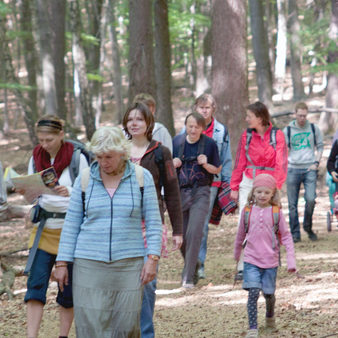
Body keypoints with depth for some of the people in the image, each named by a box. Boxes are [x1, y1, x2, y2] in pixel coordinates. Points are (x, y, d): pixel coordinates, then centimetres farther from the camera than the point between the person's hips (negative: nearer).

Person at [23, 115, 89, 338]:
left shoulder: (77, 158, -6)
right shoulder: (36, 158, 6)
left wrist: (70, 192, -25)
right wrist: (26, 191, -10)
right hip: (43, 228, 3)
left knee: (68, 286, 4)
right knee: (36, 283, -8)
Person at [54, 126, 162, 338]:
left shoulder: (141, 178, 1)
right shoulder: (85, 179, 4)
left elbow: (153, 222, 3)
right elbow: (71, 224, 8)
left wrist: (152, 258, -6)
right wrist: (62, 263, 4)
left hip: (128, 264, 0)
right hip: (89, 264, 1)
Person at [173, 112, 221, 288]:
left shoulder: (209, 144, -3)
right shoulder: (177, 141, 3)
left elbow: (218, 169, 6)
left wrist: (206, 165, -14)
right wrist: (173, 164, -8)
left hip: (200, 193, -3)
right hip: (179, 192, 3)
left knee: (194, 232, -17)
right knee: (181, 235, 8)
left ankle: (188, 277, -13)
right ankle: (192, 266, 34)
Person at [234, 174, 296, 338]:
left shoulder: (276, 212, -3)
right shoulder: (247, 211, 0)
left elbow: (286, 236, -1)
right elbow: (241, 234, 16)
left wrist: (291, 260, -7)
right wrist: (237, 252, 28)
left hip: (271, 261, 0)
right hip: (251, 260, 0)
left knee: (268, 293, 11)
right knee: (253, 293, -12)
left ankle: (270, 316, 41)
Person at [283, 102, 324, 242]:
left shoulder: (314, 128, 8)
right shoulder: (288, 130, 6)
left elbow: (320, 146, 15)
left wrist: (316, 163, 2)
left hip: (309, 169, 0)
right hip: (293, 169, 0)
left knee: (310, 199, -14)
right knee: (292, 204, 0)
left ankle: (308, 227, 10)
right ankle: (295, 234, 8)